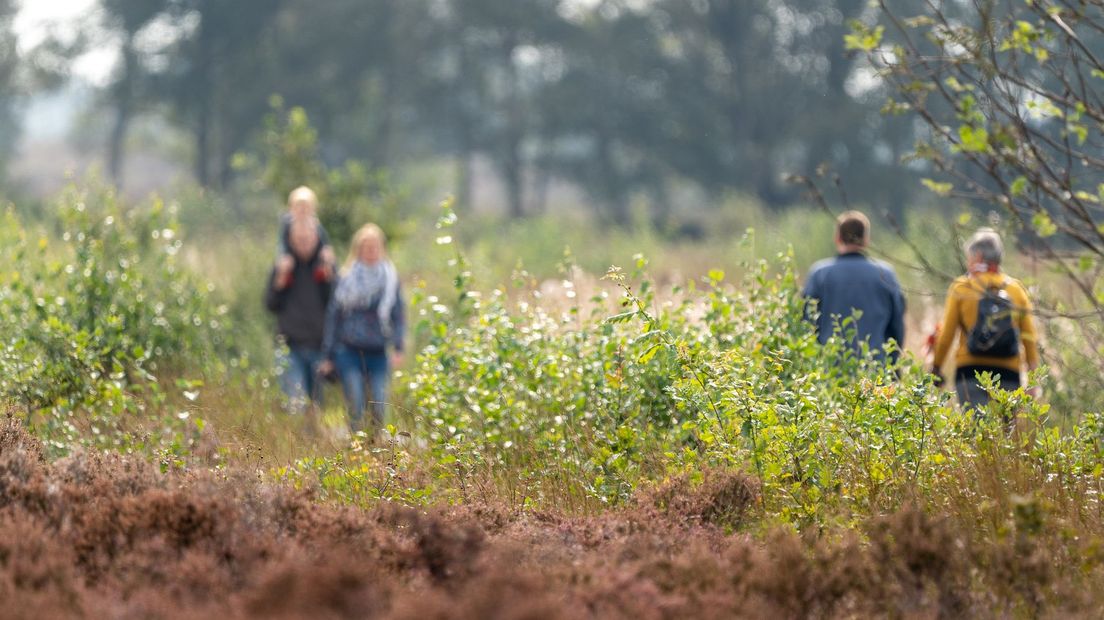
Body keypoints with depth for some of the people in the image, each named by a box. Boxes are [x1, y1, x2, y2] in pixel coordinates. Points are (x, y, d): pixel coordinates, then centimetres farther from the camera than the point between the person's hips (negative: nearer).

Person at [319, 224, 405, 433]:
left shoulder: (390, 278, 5)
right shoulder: (346, 278, 3)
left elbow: (397, 314, 4)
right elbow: (333, 315, 7)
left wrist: (398, 347, -9)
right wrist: (328, 354, 6)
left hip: (377, 351, 1)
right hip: (349, 350, -1)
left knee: (379, 407, -6)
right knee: (355, 408, -8)